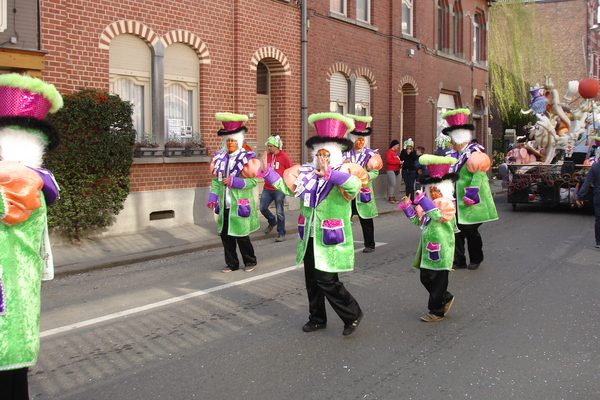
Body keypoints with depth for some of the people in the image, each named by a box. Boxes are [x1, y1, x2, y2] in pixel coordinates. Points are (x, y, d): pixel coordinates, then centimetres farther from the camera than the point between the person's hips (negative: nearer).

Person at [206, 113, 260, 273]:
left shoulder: (247, 158, -8)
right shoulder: (220, 157, 8)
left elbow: (253, 181, -14)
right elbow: (216, 179, 10)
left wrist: (233, 181, -21)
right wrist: (213, 197, 0)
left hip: (240, 205, -5)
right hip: (224, 205, 5)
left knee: (241, 236, 2)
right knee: (225, 235, 9)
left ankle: (250, 261, 23)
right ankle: (232, 263, 24)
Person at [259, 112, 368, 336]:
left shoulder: (343, 172, -11)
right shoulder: (307, 173, 7)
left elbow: (355, 186, -34)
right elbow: (286, 186, 14)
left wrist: (330, 174, -46)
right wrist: (267, 172, 5)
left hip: (331, 240, -7)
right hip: (310, 239, 7)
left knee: (327, 281, -7)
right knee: (312, 280, 15)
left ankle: (352, 315, 14)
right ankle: (318, 318, 33)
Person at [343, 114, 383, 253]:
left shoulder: (370, 154, 3)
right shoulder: (345, 153, 8)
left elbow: (375, 171, -4)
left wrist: (367, 176, -22)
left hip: (363, 192, -1)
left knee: (366, 220, 6)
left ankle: (369, 245, 18)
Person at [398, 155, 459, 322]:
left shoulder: (448, 205, -13)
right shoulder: (428, 205, 12)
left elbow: (437, 215, -33)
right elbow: (417, 220, 22)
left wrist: (422, 199, -32)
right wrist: (407, 207, 10)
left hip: (440, 250, -8)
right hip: (428, 248, 8)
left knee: (437, 282, 2)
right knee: (425, 278, 14)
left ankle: (437, 311, 16)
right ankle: (446, 298, 34)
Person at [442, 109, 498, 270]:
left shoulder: (474, 152, -12)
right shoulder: (456, 155, 14)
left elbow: (478, 175, -19)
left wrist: (470, 196, -21)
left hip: (471, 204, -7)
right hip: (458, 202, 8)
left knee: (470, 230, 0)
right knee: (457, 230, 6)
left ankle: (476, 259, 20)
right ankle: (459, 261, 15)